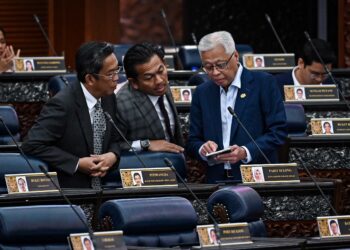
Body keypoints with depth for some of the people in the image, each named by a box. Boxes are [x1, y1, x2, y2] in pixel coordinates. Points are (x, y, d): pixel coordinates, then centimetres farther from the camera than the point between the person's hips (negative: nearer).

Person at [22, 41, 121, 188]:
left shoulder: (109, 98, 5)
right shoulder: (62, 105, -16)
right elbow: (32, 145, -16)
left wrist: (113, 156, -4)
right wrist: (77, 164, -17)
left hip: (100, 188, 5)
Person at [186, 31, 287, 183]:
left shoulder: (263, 83, 1)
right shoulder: (202, 93, 13)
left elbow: (278, 131, -3)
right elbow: (193, 142, 14)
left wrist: (245, 152, -17)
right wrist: (203, 150, -9)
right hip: (217, 181, 5)